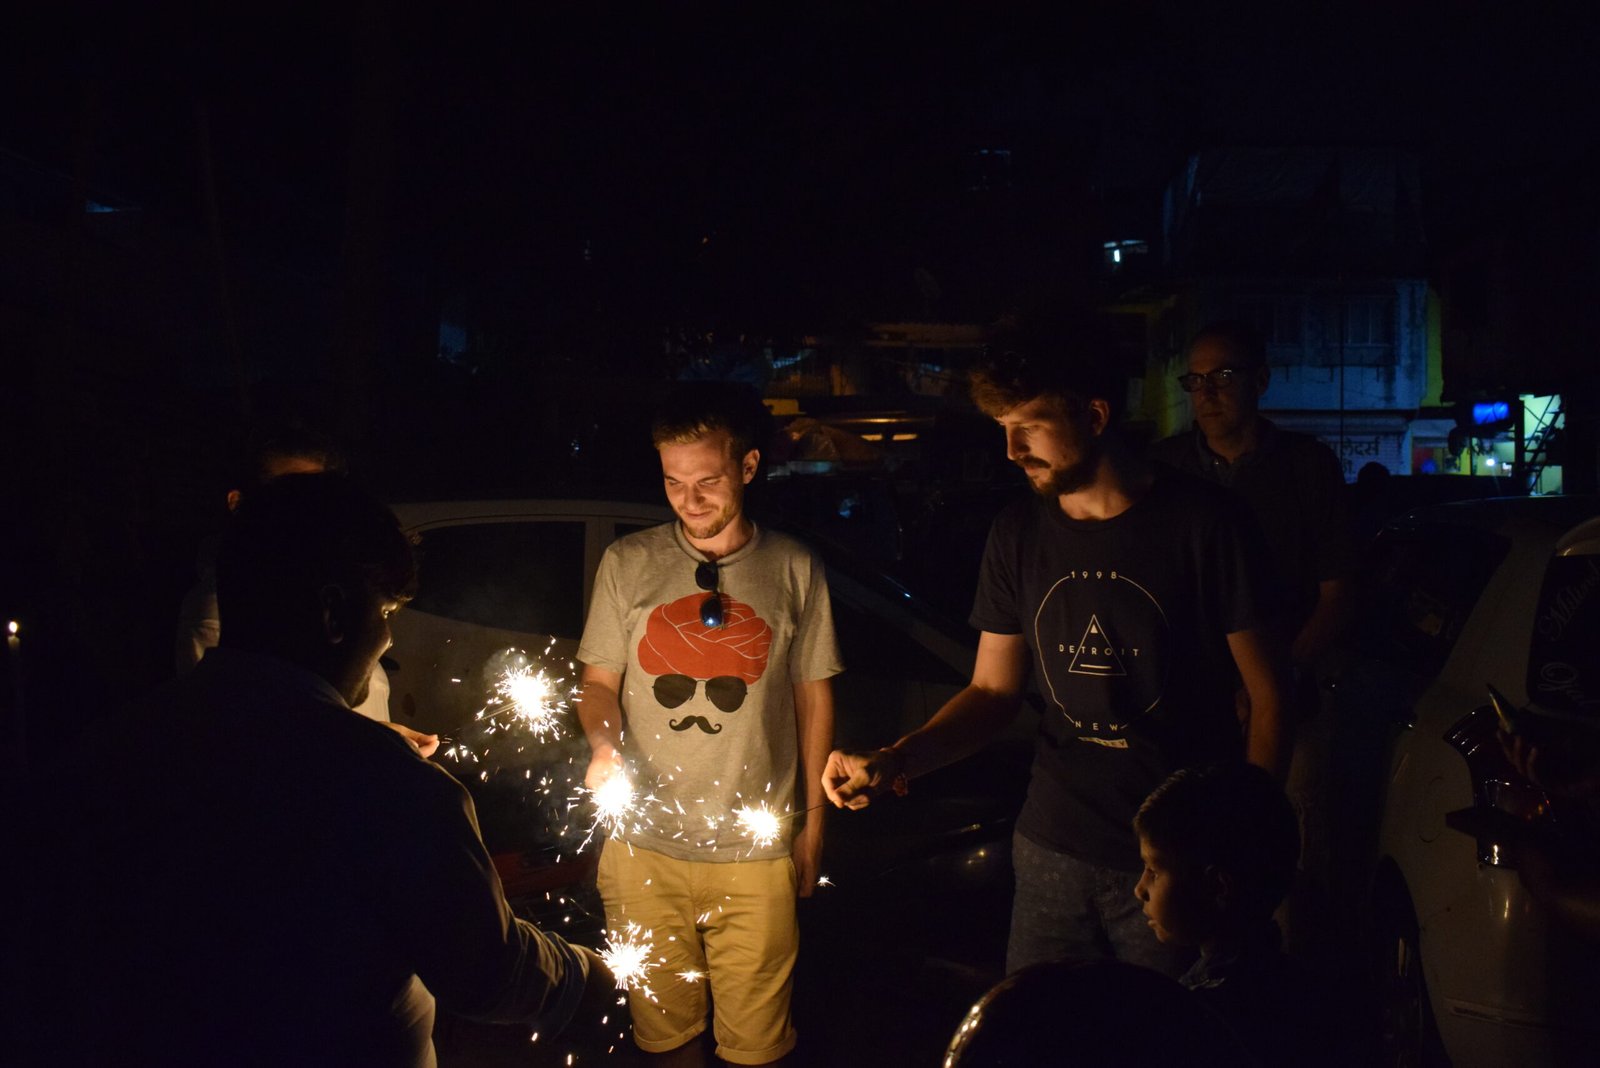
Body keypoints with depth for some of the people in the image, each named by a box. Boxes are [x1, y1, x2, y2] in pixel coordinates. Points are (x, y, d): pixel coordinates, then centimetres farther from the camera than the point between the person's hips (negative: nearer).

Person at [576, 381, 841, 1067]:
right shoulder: (628, 565, 2)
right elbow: (598, 683, 10)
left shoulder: (795, 570, 1)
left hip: (757, 853, 0)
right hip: (645, 846, 1)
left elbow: (813, 698, 9)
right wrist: (604, 741, -12)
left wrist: (813, 820, 9)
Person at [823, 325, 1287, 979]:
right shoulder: (1020, 534, 4)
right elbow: (994, 691, 9)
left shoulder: (1202, 526, -10)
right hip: (1053, 850, 4)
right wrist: (896, 760, -7)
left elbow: (1269, 701, -6)